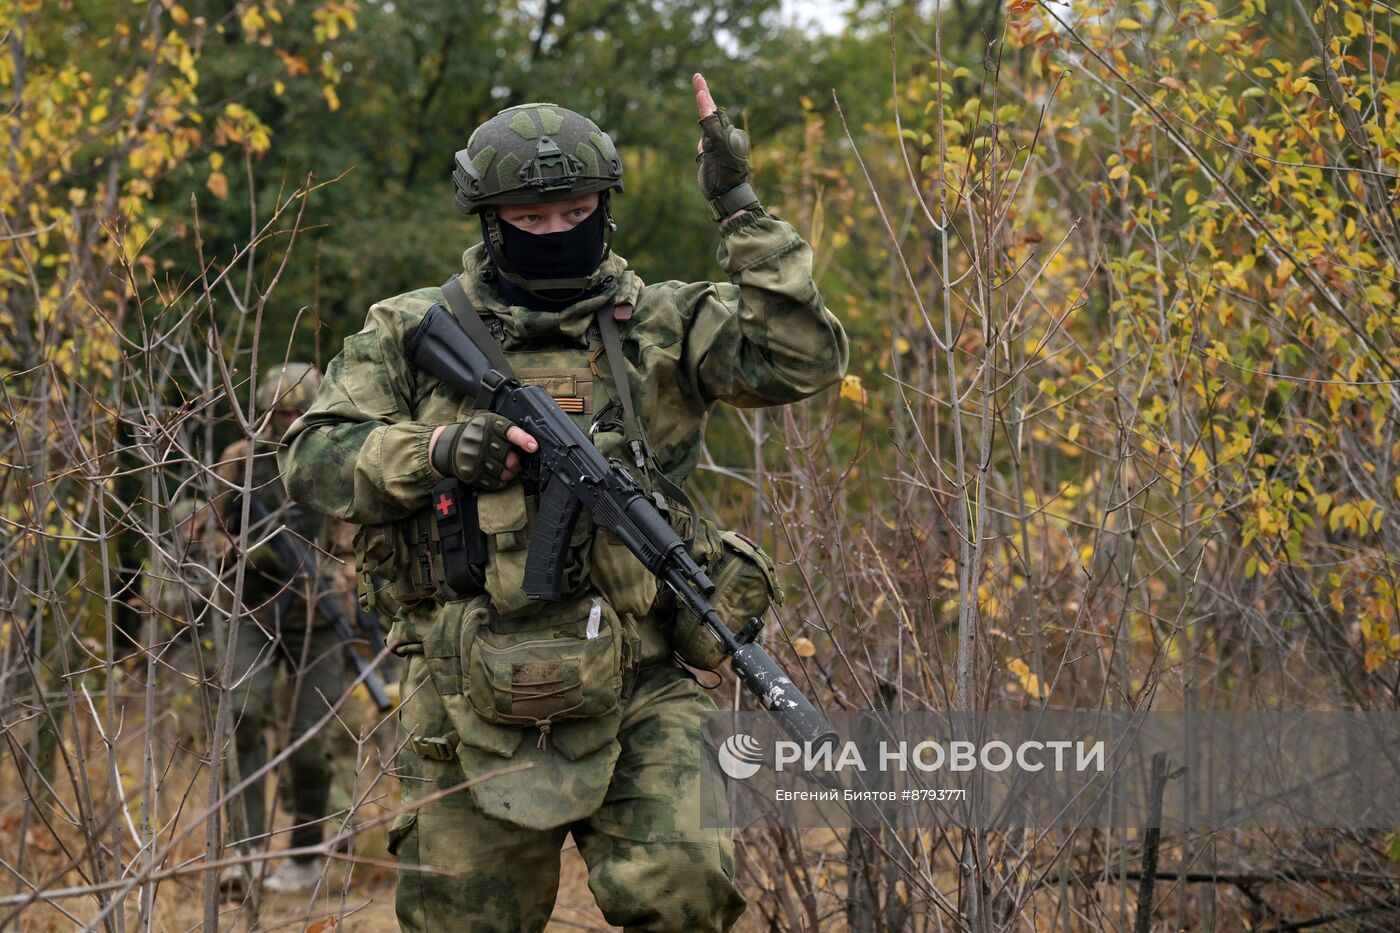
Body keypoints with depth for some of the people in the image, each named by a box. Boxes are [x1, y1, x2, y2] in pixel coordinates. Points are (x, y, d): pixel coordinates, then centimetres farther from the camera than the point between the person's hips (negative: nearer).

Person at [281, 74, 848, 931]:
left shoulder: (663, 325, 6)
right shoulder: (415, 334, 8)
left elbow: (804, 360, -6)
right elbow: (314, 460, 3)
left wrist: (741, 211, -9)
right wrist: (434, 453, -14)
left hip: (639, 696, -1)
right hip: (473, 700, 1)